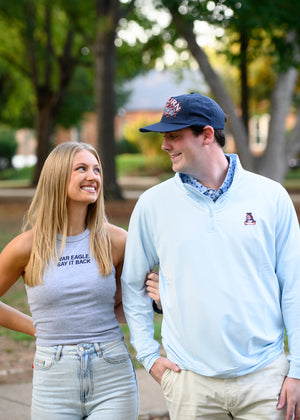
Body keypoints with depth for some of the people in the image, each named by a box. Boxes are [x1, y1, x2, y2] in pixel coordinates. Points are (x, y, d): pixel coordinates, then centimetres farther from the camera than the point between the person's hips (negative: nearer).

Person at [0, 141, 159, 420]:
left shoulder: (116, 241, 0)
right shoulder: (28, 246, -3)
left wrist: (101, 326, 0)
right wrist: (35, 327, 5)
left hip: (113, 379, 1)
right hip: (54, 380, 0)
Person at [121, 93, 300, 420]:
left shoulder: (270, 196, 0)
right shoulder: (153, 204, 2)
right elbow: (132, 284, 12)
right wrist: (148, 355, 5)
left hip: (265, 377, 0)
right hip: (190, 380, 1)